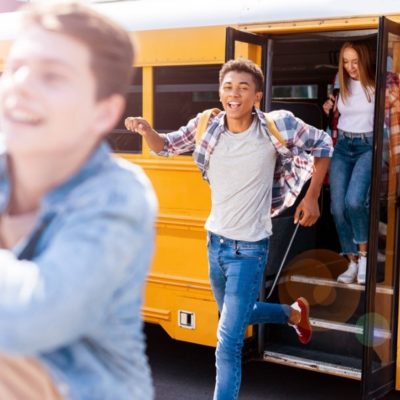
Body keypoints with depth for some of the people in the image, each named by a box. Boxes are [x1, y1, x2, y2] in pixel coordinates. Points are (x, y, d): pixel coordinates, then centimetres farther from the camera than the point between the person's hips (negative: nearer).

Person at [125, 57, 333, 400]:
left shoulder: (277, 126, -17)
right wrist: (146, 130, -14)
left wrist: (312, 198, -3)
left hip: (249, 249, -5)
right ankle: (294, 314, 53)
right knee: (235, 314, 28)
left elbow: (323, 145, -1)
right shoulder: (206, 126, -7)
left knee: (228, 341, -7)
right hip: (215, 242, 6)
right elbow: (165, 147, 8)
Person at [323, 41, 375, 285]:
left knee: (354, 201, -24)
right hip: (342, 147, 5)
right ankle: (352, 262, 13)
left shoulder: (376, 86, -6)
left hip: (367, 146, -5)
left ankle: (364, 253, -1)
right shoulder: (342, 85, 9)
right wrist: (330, 109, 7)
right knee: (338, 207, -2)